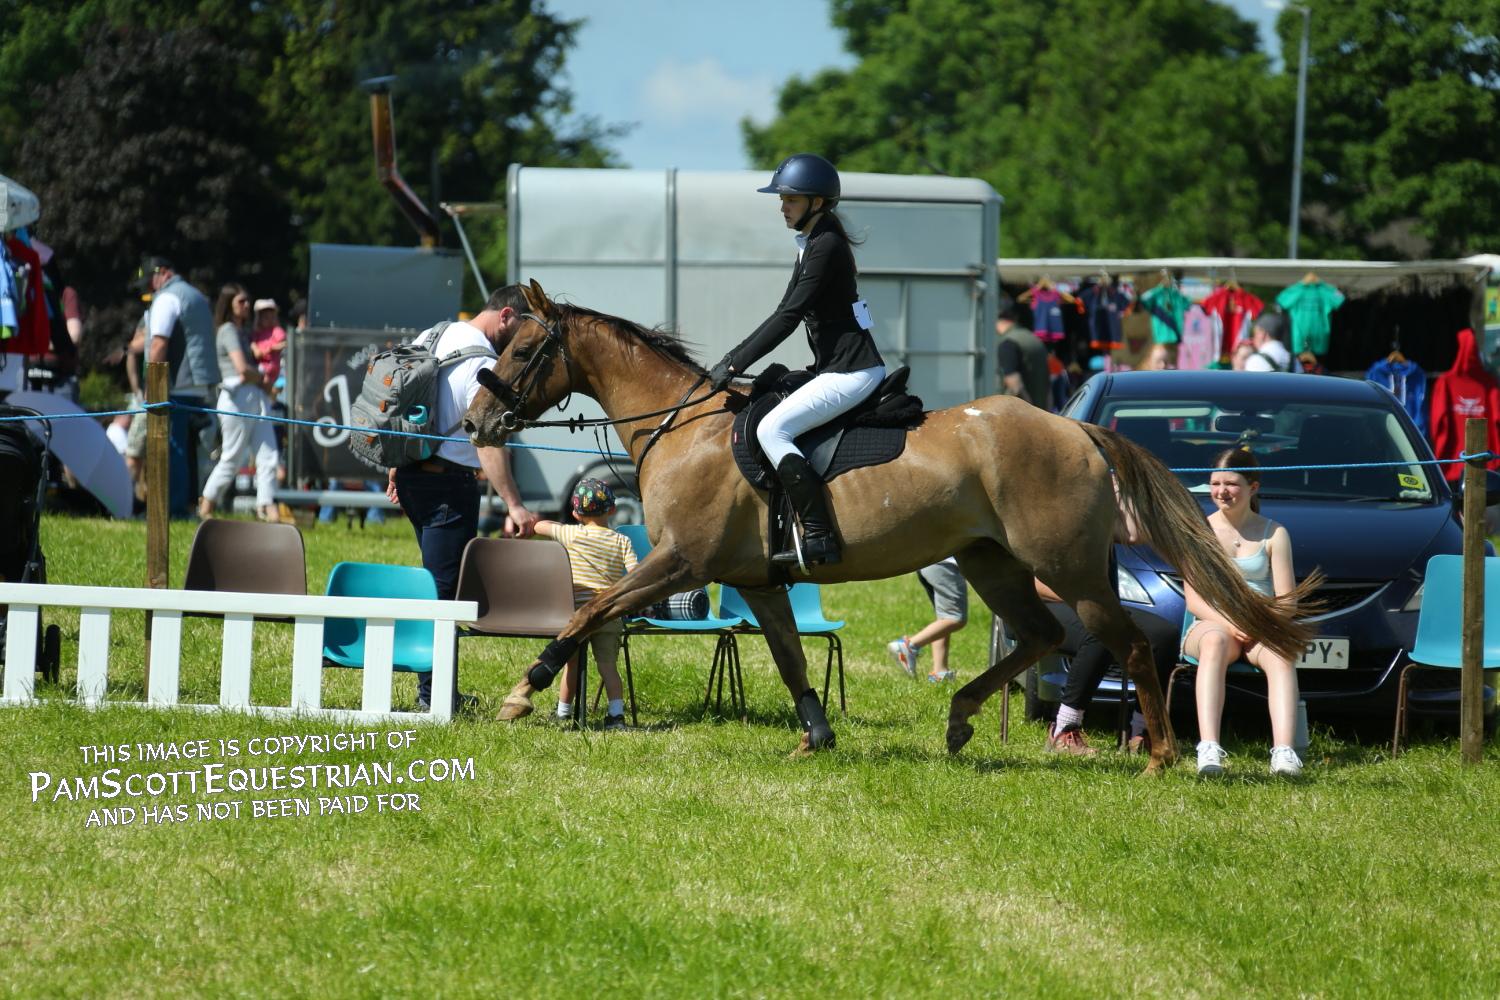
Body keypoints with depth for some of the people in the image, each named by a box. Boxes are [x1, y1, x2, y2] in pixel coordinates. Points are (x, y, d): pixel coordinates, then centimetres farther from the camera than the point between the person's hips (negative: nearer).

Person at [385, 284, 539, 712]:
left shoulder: (432, 337, 11)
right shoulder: (482, 363, -18)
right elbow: (487, 440, -27)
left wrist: (396, 469, 28)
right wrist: (513, 505, -31)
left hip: (411, 475, 9)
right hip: (449, 481, -9)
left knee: (437, 577, 17)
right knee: (446, 585, -3)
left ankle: (436, 687, 20)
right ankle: (433, 690, -2)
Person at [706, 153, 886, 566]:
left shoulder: (826, 246, -15)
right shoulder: (811, 245, 16)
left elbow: (789, 316, -19)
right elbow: (787, 314, 20)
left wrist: (736, 364, -18)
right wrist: (735, 357, 13)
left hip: (851, 371, -11)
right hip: (837, 367, 11)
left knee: (771, 429, -20)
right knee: (778, 428, 21)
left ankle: (818, 537, -24)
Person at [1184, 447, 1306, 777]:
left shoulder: (1274, 534, 11)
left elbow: (1285, 600, 3)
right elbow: (1194, 597, 1)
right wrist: (1227, 622, -18)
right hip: (1210, 624, -1)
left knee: (1280, 652, -36)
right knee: (1215, 642, -39)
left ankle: (1284, 751, -56)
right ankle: (1209, 749, -57)